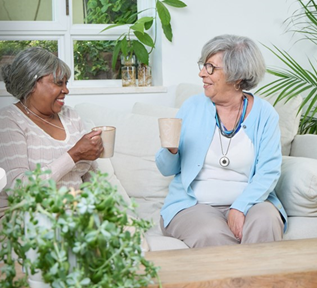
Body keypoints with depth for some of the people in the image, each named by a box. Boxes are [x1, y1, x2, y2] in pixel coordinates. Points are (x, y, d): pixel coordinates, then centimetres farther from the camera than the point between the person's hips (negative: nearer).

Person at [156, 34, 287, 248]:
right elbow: (167, 169, 9)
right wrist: (171, 150, -14)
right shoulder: (192, 107, 6)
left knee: (266, 221, -31)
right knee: (212, 234, -31)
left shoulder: (264, 114, 2)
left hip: (248, 202, 0)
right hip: (194, 204, 0)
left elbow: (269, 171, -7)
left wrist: (240, 207, -22)